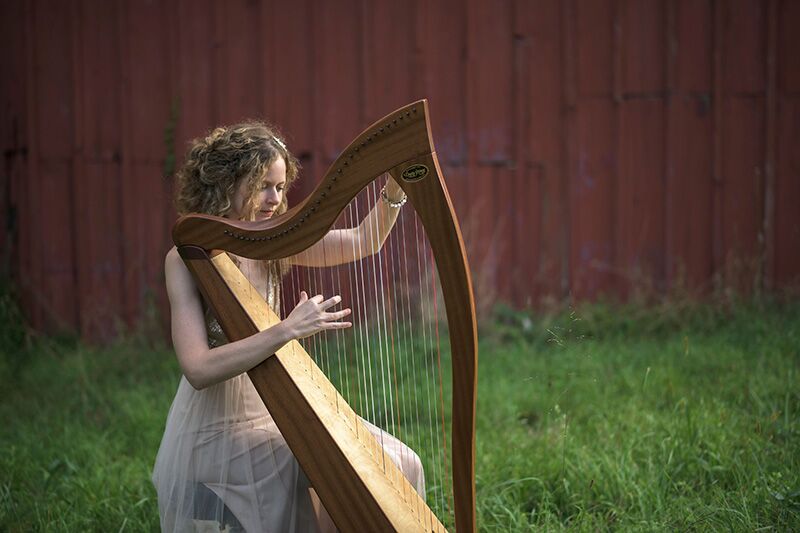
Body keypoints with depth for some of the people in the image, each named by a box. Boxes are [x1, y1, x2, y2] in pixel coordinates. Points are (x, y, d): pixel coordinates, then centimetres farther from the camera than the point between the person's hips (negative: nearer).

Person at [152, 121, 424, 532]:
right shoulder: (186, 260, -16)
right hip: (216, 433, -7)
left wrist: (395, 187, -17)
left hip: (278, 412, 7)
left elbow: (362, 242, 2)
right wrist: (287, 331, -35)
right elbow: (198, 369, -26)